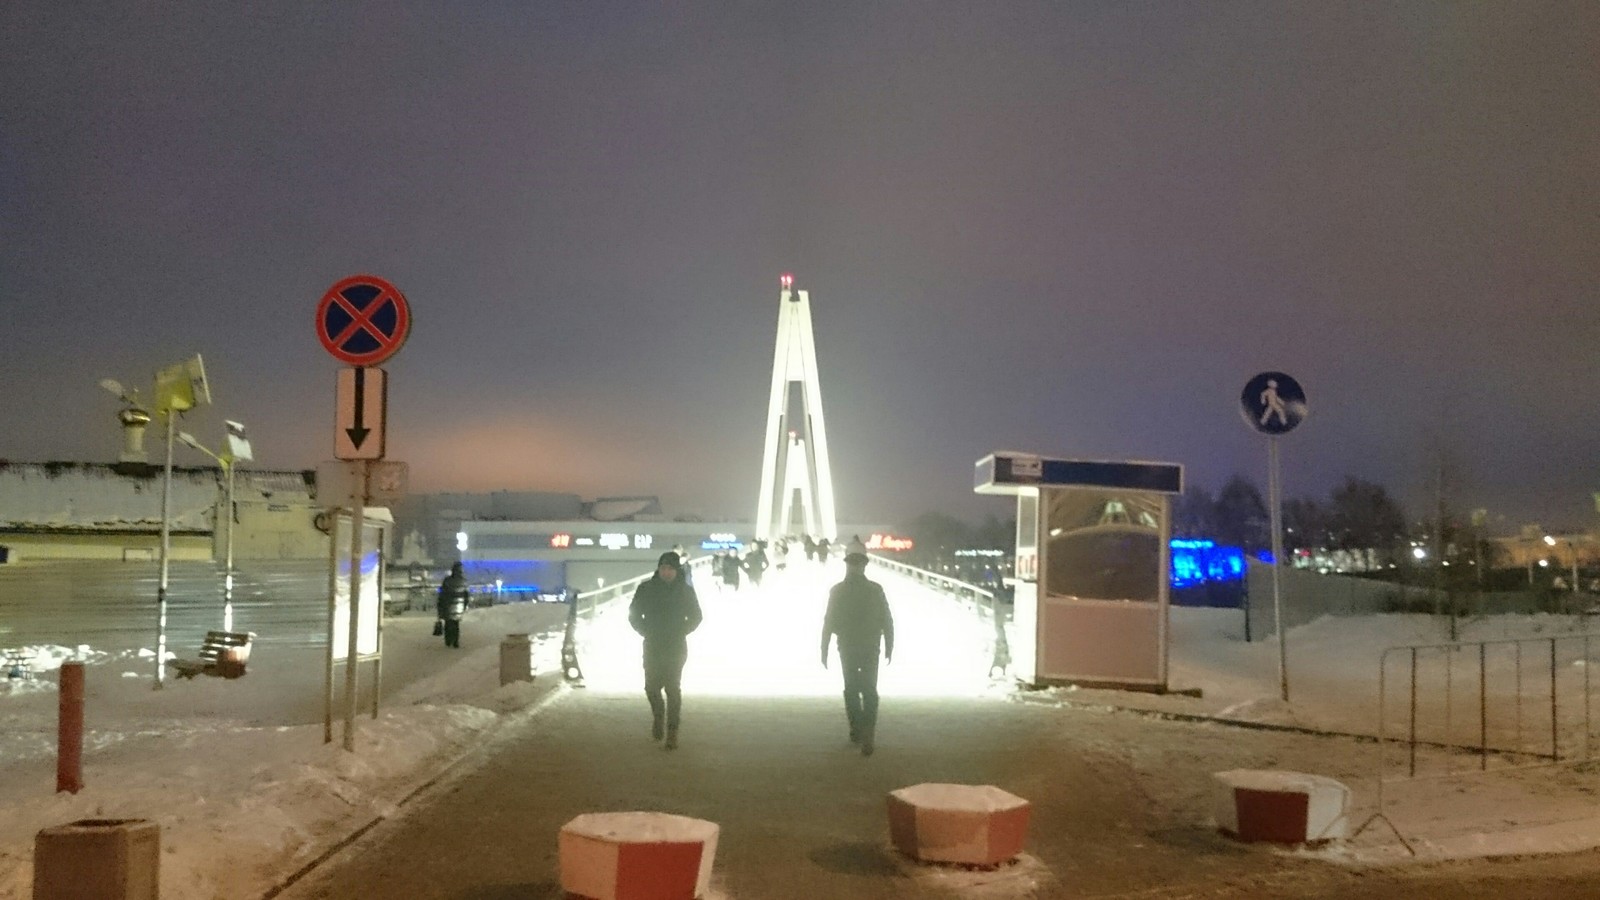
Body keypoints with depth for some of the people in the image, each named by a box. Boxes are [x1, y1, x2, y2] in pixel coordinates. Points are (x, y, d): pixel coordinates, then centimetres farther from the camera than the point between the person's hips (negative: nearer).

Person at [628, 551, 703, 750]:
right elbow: (634, 614, 8)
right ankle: (658, 715, 31)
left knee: (673, 689, -6)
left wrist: (680, 633, -1)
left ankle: (672, 732, -1)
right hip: (652, 648, 1)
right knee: (651, 687, 1)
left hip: (676, 648, -1)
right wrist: (646, 632, -2)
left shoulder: (686, 591, 0)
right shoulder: (646, 589, -1)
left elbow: (695, 617, 8)